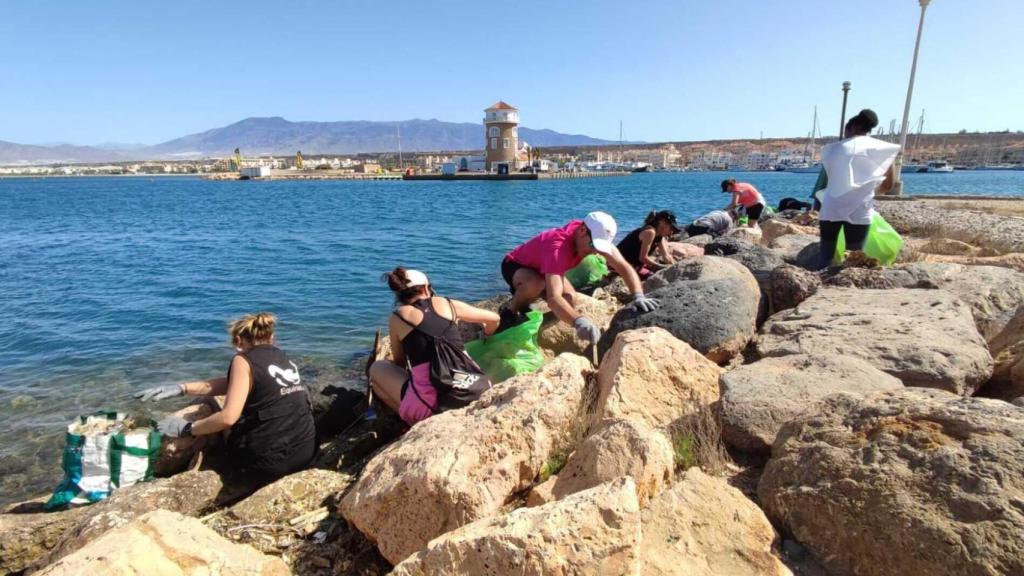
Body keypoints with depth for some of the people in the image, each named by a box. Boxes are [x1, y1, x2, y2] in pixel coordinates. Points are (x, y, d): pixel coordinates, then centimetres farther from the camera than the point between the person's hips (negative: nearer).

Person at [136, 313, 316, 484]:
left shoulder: (243, 360, -7)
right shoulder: (282, 357, 13)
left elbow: (228, 417, -14)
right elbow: (233, 385, 18)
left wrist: (186, 429, 2)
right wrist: (180, 388, 18)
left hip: (270, 460, -6)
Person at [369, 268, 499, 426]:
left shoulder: (397, 317, 9)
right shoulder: (446, 303, 15)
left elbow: (399, 362, 21)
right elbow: (494, 319, 25)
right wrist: (484, 340, 46)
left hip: (428, 403, -3)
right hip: (472, 390, 4)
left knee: (376, 368, 21)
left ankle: (411, 417, 7)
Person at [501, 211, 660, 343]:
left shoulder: (597, 236, -20)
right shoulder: (558, 247, -44)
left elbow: (624, 267, -21)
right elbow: (554, 298, -55)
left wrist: (638, 296, -39)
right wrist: (579, 322, -72)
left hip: (540, 267, 8)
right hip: (514, 264, -8)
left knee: (570, 300, -10)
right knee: (535, 284, -40)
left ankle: (523, 308, 15)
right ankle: (510, 312, -10)